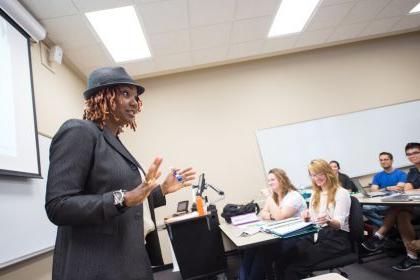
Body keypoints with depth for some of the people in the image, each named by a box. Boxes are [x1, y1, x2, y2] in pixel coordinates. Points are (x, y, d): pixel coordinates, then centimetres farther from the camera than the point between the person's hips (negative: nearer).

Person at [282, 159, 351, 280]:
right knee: (289, 258, -24)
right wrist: (307, 217, -4)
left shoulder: (342, 193, -2)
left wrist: (328, 221, -33)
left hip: (336, 238, -6)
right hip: (317, 234, 6)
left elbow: (339, 224, -11)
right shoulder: (315, 194, 20)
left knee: (298, 264, -29)